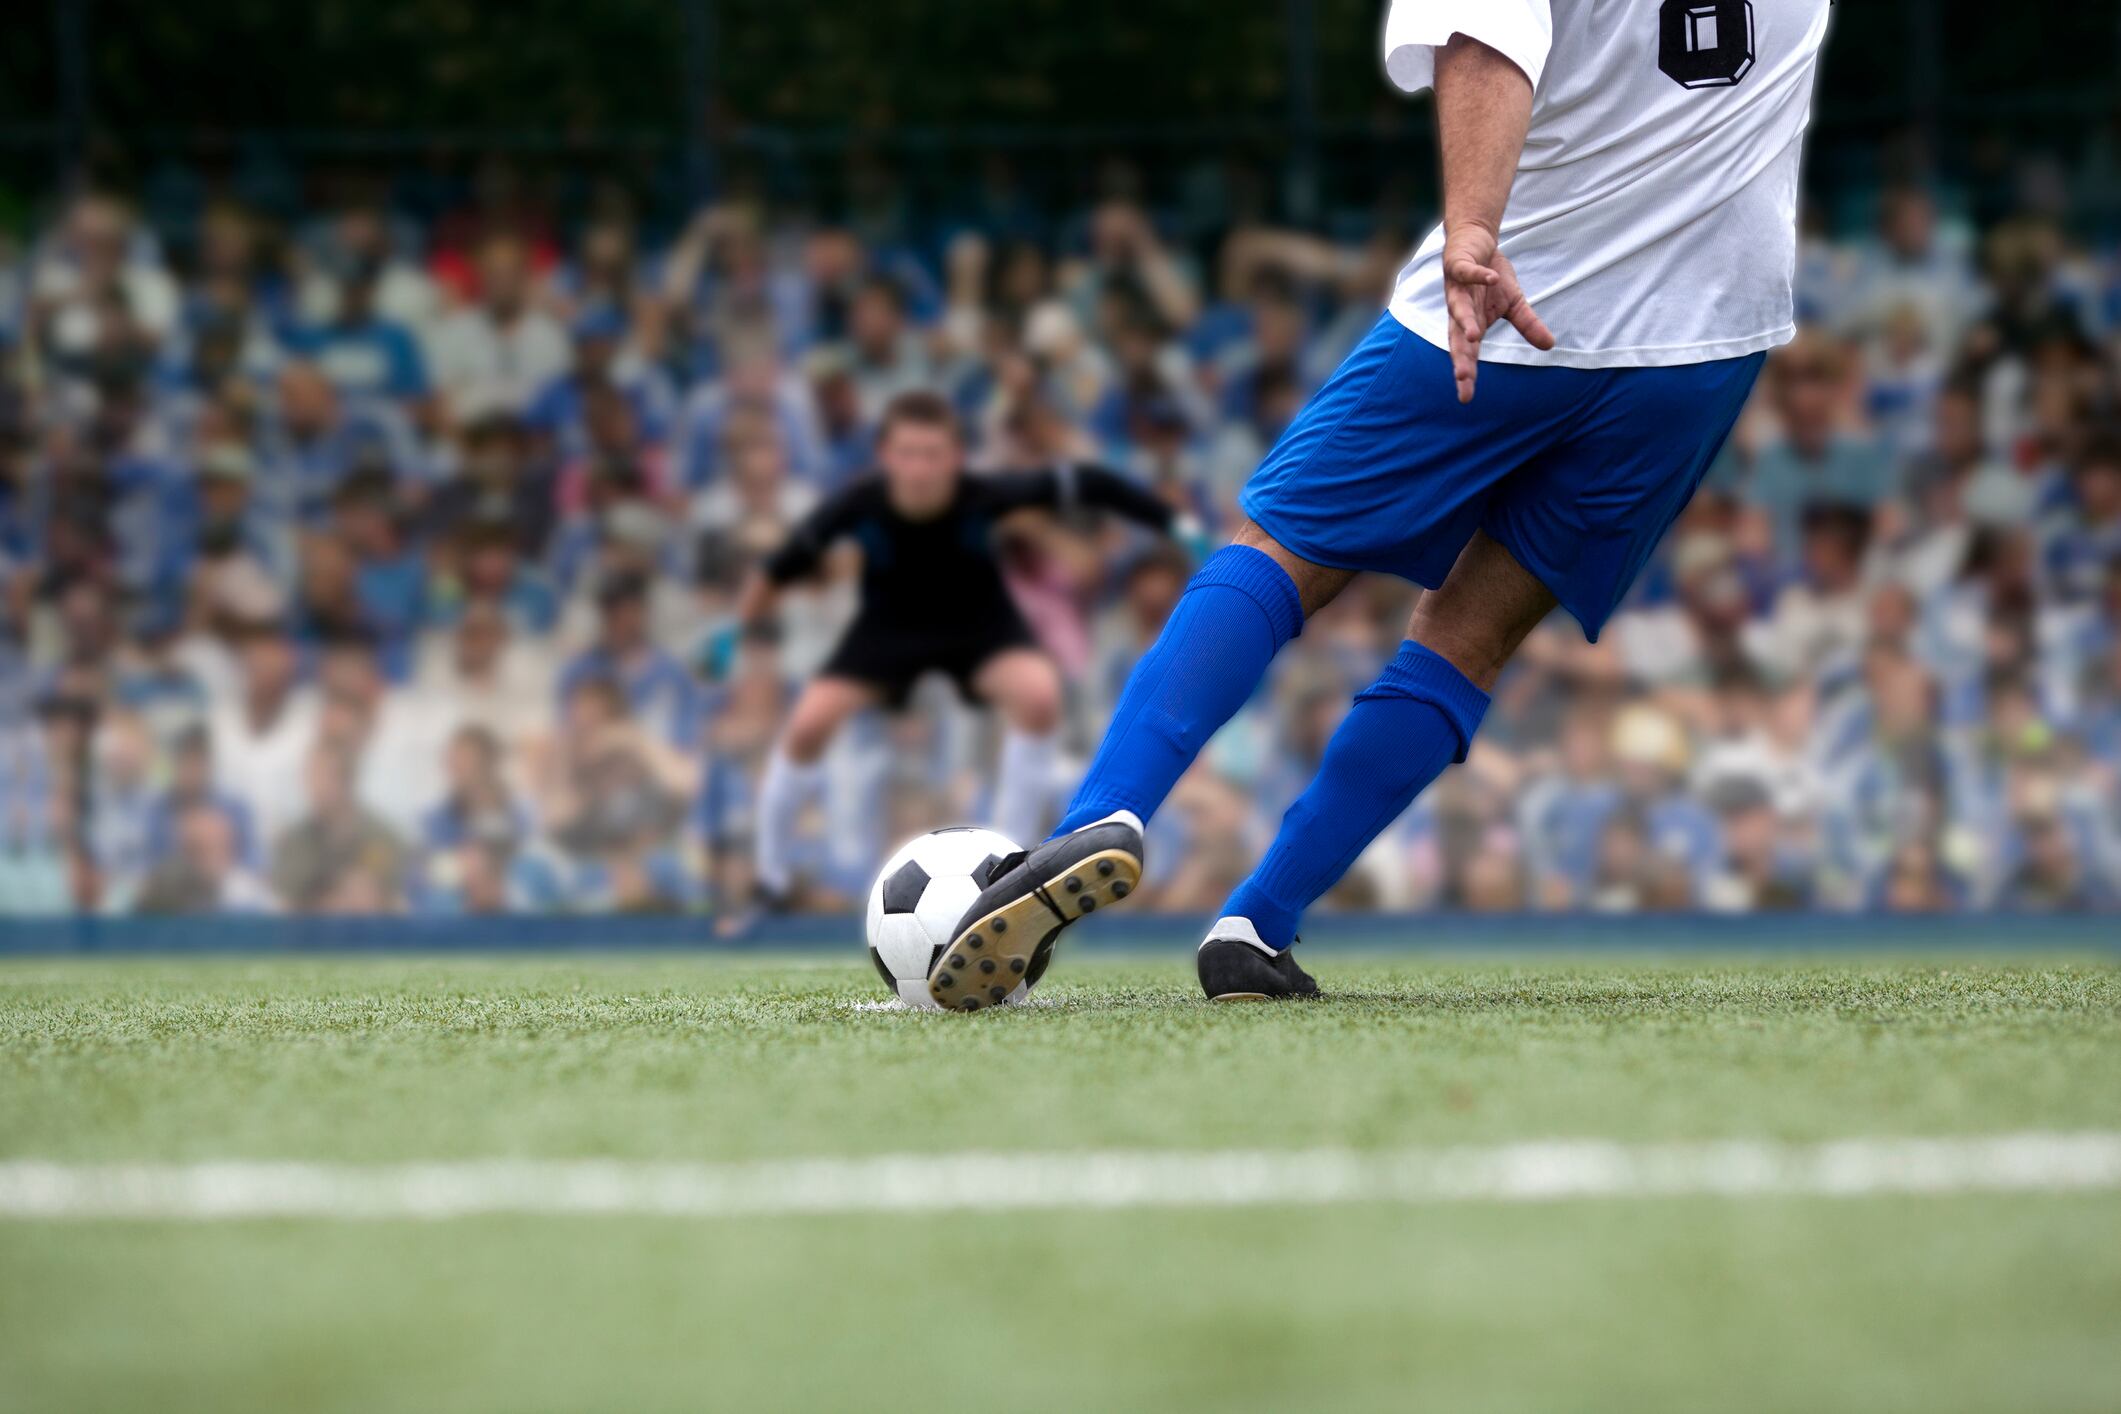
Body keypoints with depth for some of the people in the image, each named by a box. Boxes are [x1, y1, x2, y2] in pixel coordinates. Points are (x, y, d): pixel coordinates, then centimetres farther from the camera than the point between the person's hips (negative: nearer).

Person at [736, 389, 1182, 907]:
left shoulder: (984, 496, -33)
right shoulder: (860, 505, -32)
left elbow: (1083, 484, -25)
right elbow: (788, 560, -15)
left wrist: (1175, 524, -25)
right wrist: (738, 629, -6)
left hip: (980, 623, -1)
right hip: (890, 629, 1)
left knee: (1038, 695, -29)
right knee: (810, 722, -15)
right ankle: (770, 862, 10)